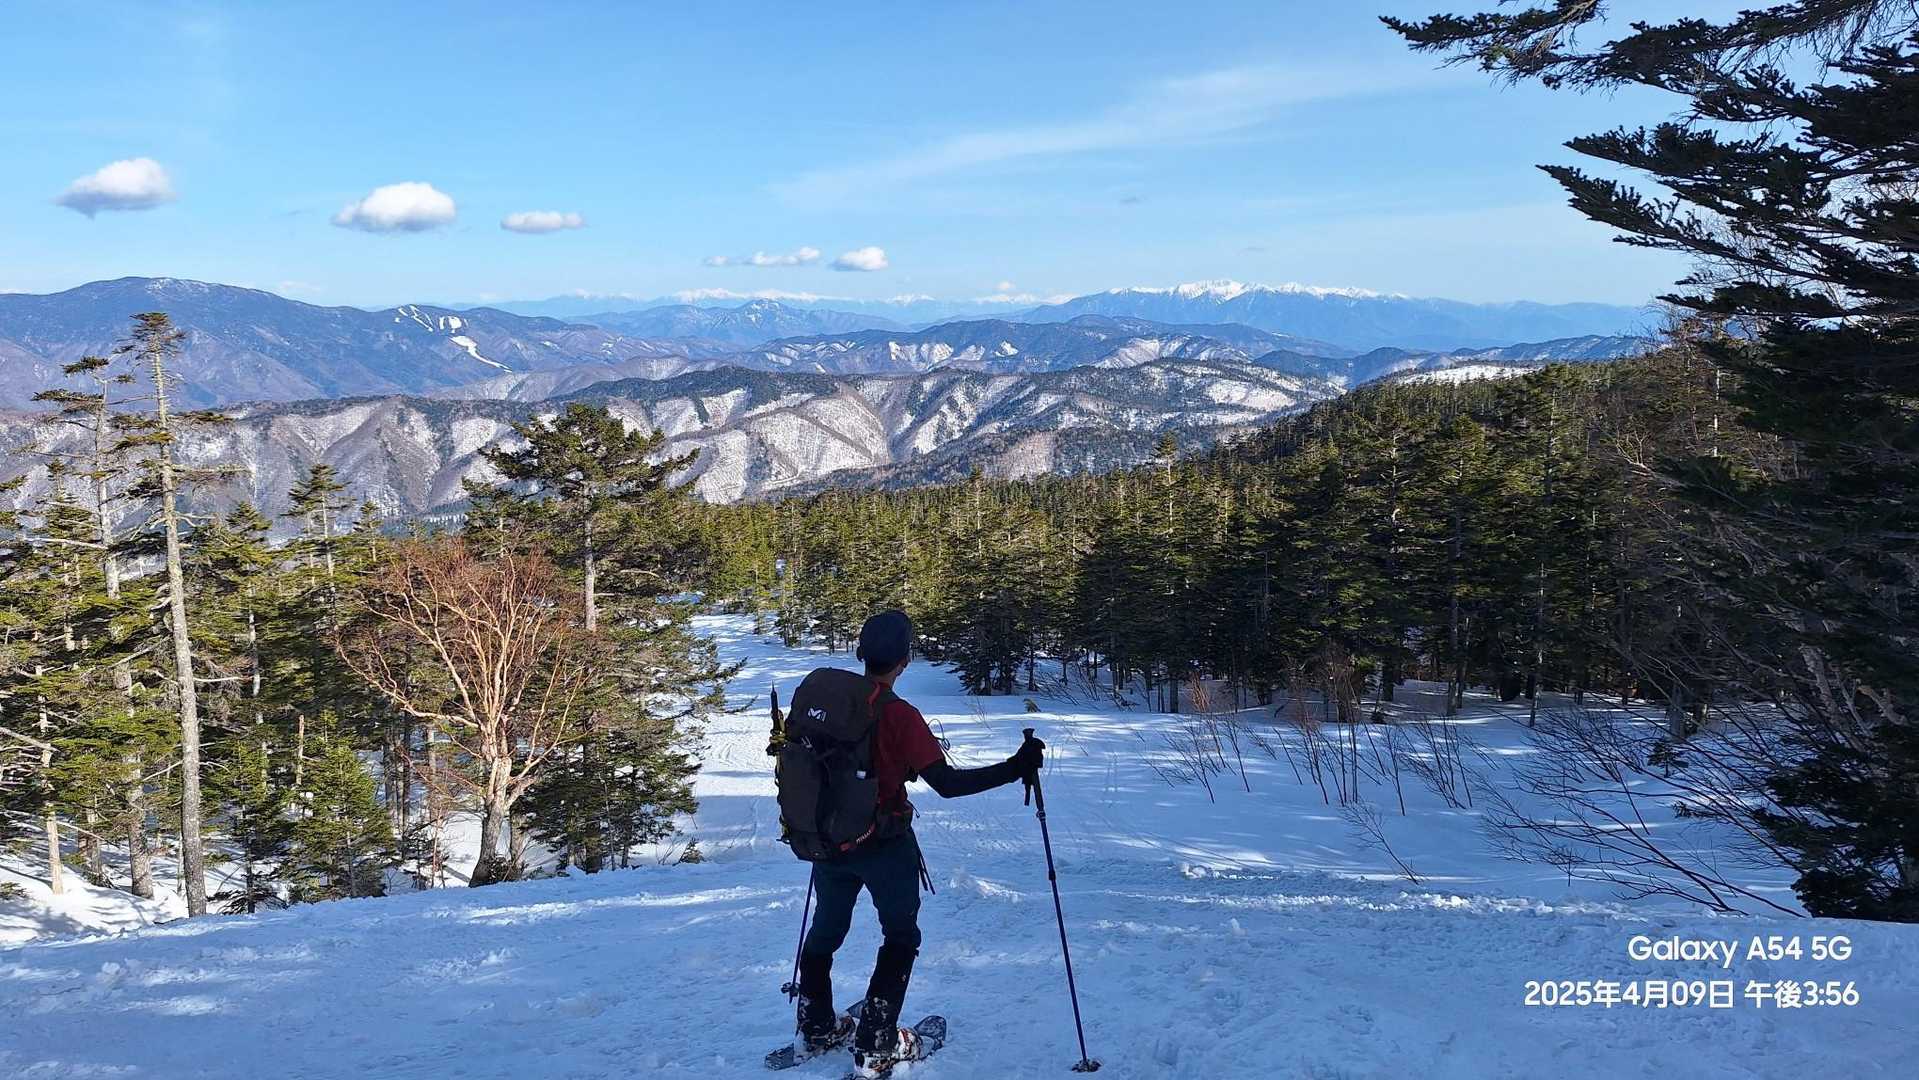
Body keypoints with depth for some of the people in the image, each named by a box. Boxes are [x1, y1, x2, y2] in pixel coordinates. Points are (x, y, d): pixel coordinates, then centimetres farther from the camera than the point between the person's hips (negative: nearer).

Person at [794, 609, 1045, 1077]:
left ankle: (817, 1028, 36)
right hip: (885, 843, -5)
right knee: (900, 936, 13)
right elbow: (946, 782, -26)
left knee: (827, 929, 24)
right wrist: (1015, 768, -24)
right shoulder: (899, 716, -22)